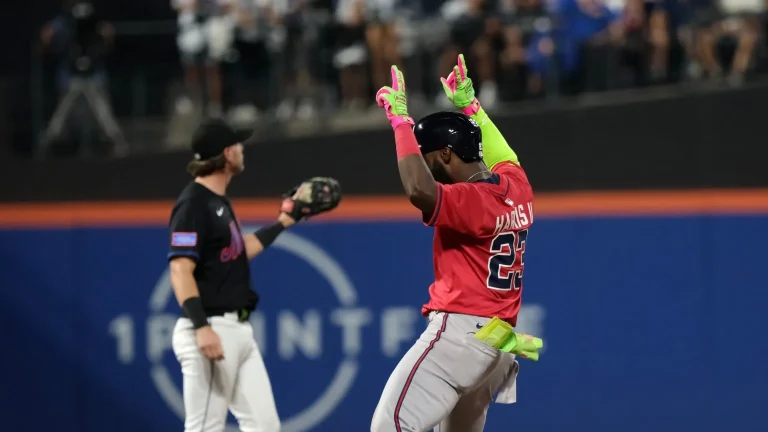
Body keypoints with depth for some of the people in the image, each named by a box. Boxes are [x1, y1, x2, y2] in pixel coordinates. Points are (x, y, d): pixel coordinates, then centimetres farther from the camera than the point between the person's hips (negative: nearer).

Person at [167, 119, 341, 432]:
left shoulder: (219, 202, 16)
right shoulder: (194, 203, -13)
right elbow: (180, 270, -21)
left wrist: (287, 219, 32)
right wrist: (201, 327, -31)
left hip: (238, 330, 10)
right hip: (210, 329, -10)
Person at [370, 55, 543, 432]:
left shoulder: (472, 200, -15)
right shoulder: (515, 187, 11)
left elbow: (419, 190, -34)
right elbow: (505, 158, 36)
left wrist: (400, 119, -25)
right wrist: (470, 106, 40)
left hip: (459, 330, -10)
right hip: (498, 337, 10)